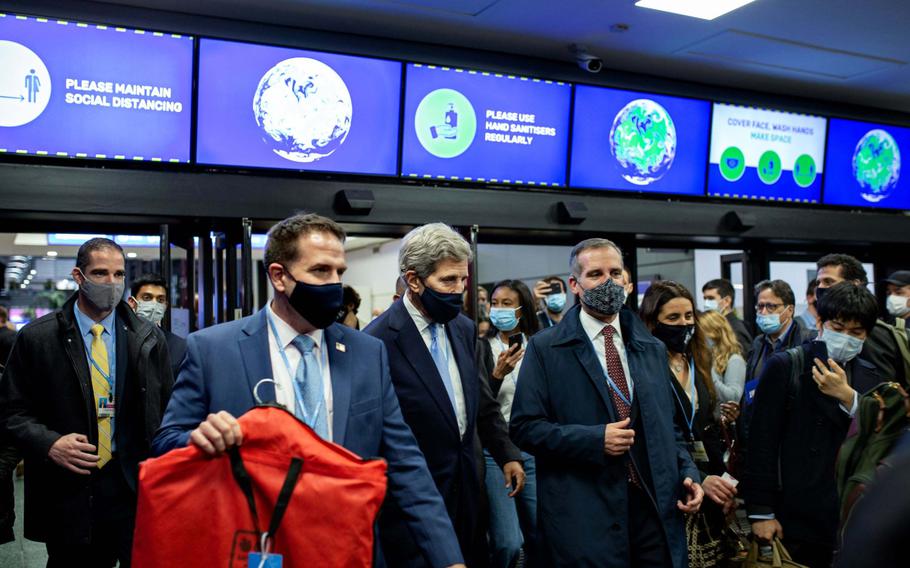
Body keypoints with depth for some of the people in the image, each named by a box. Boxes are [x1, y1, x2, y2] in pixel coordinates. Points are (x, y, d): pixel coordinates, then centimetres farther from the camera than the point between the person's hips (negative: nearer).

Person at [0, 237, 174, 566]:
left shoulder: (149, 338, 3)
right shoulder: (36, 337, -1)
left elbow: (168, 410, 7)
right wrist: (49, 444, -15)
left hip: (136, 488, 1)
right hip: (67, 492, -1)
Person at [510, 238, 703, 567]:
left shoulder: (653, 349, 12)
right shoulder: (545, 348, -3)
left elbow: (666, 426, 17)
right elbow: (524, 427, -8)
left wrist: (687, 473, 1)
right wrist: (594, 440, -17)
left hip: (656, 507, 4)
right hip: (582, 517, -4)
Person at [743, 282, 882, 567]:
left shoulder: (868, 377, 8)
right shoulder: (784, 366, -6)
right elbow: (762, 443, -9)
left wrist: (848, 397, -15)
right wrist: (761, 512, -10)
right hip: (796, 520, -4)